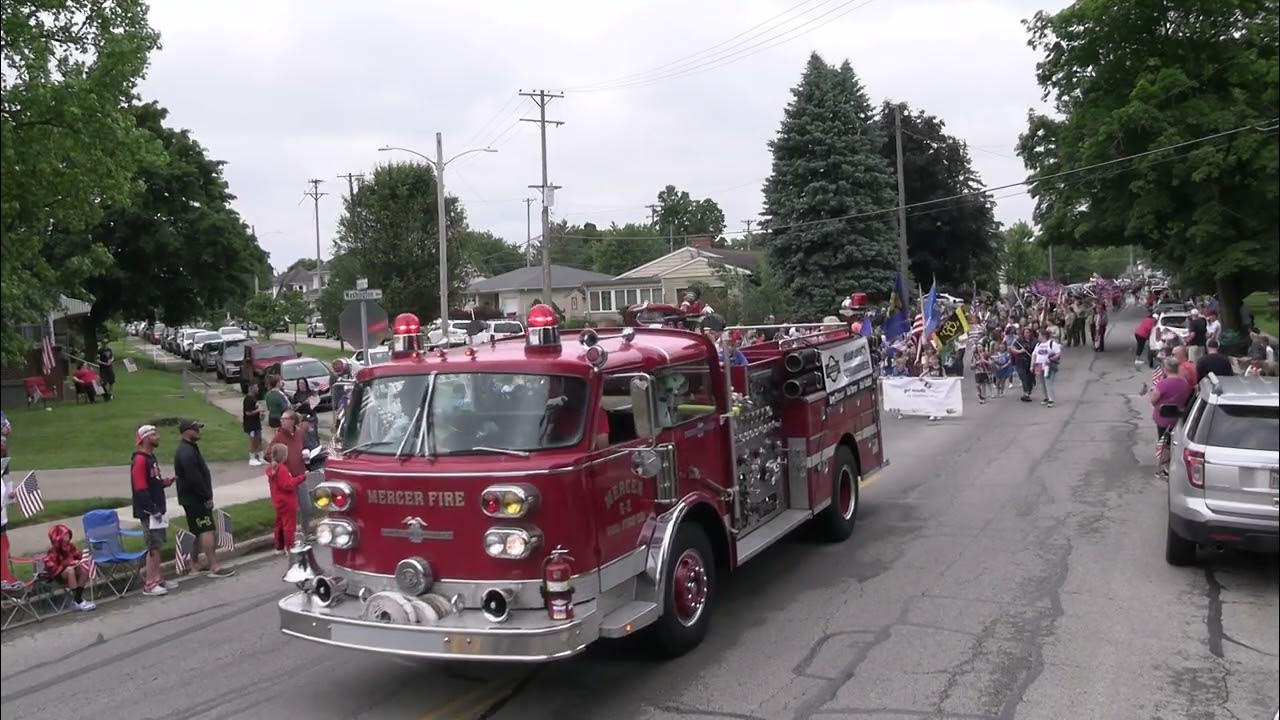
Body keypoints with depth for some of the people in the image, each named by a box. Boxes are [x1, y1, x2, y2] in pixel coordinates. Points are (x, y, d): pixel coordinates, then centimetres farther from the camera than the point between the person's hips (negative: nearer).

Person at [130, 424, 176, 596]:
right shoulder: (139, 460, -16)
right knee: (153, 547, -6)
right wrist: (153, 510, -20)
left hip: (158, 509, 9)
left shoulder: (151, 457, 14)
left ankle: (157, 579, 21)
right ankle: (149, 584, 0)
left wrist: (164, 482, 2)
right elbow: (141, 489, -20)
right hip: (148, 512, -9)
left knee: (158, 546, 13)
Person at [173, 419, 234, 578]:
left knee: (197, 532, 17)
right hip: (194, 499, -11)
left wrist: (207, 496, 17)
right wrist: (207, 497, -18)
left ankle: (194, 563, 26)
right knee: (207, 531, -12)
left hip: (194, 498, 11)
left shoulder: (190, 448, 15)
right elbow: (194, 479, -24)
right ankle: (214, 567, -13)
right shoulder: (186, 452, -19)